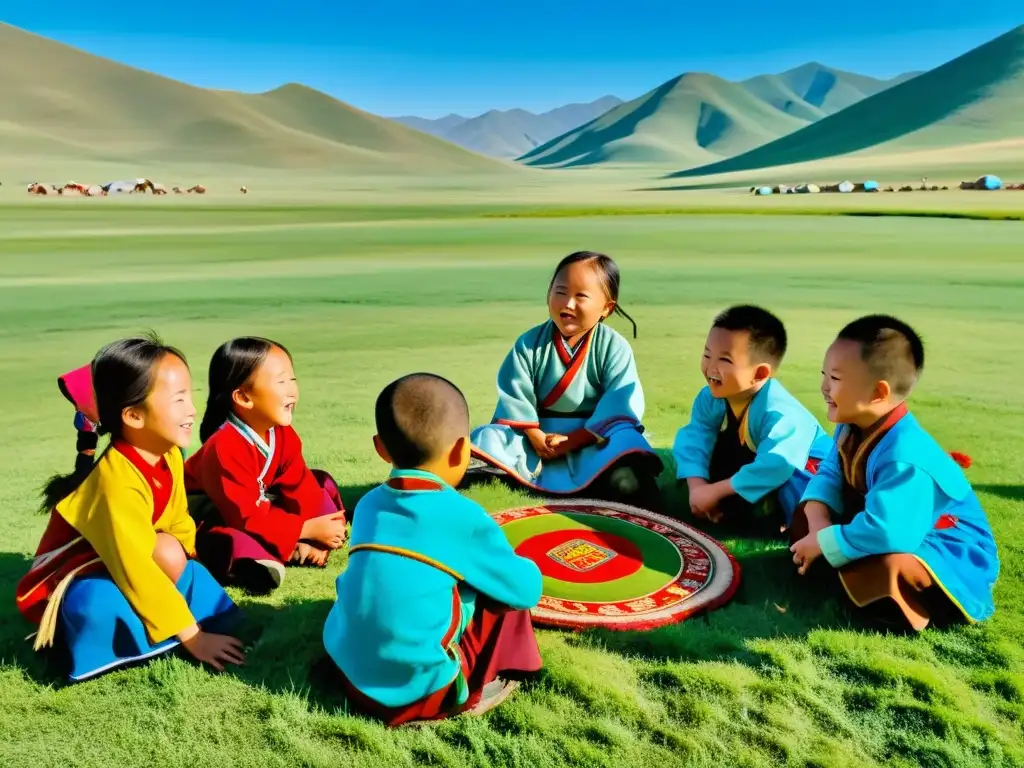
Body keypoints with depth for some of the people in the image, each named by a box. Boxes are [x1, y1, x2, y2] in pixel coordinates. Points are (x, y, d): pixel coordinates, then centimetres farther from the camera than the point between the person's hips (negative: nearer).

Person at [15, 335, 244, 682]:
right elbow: (137, 571, -34)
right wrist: (192, 636, -31)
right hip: (70, 582, -7)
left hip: (121, 567, 7)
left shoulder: (169, 456, -10)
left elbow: (179, 522, 4)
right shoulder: (118, 481, -34)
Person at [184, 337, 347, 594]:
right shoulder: (225, 448, -34)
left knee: (321, 482, -1)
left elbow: (300, 486, -8)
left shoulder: (284, 434, -10)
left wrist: (314, 535, -22)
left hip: (256, 505, 9)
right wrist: (307, 530, -31)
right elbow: (246, 517, -33)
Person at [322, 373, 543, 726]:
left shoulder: (368, 504, 4)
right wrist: (526, 568, 21)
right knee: (507, 596, 7)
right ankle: (470, 693, 16)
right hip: (415, 691, -6)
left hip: (346, 672, 6)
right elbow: (527, 589, -2)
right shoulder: (464, 517, -13)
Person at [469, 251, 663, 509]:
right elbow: (514, 395, -6)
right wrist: (536, 437, -18)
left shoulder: (614, 347, -8)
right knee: (487, 444, -21)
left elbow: (618, 407, -13)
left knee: (625, 484, -32)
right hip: (540, 432, 3)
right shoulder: (530, 343, -2)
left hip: (595, 435, -2)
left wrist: (574, 440, -18)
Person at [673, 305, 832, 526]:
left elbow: (774, 466, -49)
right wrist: (697, 486, -34)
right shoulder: (710, 397, -16)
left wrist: (715, 491, -43)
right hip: (751, 457, 8)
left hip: (803, 465, -7)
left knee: (793, 481, -38)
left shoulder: (778, 412, -40)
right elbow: (695, 438, -17)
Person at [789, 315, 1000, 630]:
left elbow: (884, 534, -41)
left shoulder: (904, 457, -36)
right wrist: (819, 523, -21)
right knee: (804, 520, 2)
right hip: (895, 534, 8)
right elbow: (829, 476, -1)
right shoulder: (852, 427, -7)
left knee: (886, 569, -39)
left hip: (948, 557, -8)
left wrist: (824, 543, -28)